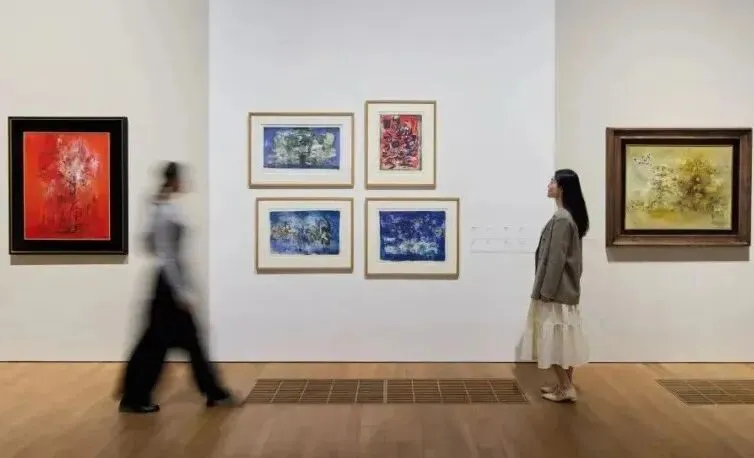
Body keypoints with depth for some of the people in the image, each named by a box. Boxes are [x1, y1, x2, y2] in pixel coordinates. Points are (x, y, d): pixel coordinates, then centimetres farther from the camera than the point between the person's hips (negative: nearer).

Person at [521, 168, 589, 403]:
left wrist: (546, 291, -17)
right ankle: (566, 384, 23)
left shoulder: (561, 219, -19)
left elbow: (556, 258, -21)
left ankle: (566, 388, 7)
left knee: (554, 338, -1)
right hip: (567, 289, 10)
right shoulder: (570, 216, 11)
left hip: (557, 290, -10)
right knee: (564, 336, 14)